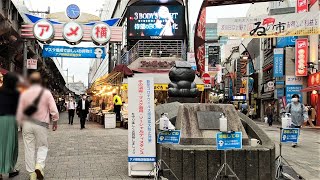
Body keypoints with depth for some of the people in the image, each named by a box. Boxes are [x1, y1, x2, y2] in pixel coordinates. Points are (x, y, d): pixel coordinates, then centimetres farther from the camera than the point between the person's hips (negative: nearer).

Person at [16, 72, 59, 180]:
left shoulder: (24, 94, 2)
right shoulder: (46, 93, -4)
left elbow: (20, 112, 3)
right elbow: (54, 110, -7)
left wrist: (21, 123, 18)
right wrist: (55, 122, 7)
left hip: (27, 124, 2)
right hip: (41, 124, -2)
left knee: (29, 148, 8)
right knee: (42, 146, 13)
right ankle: (39, 166, -11)